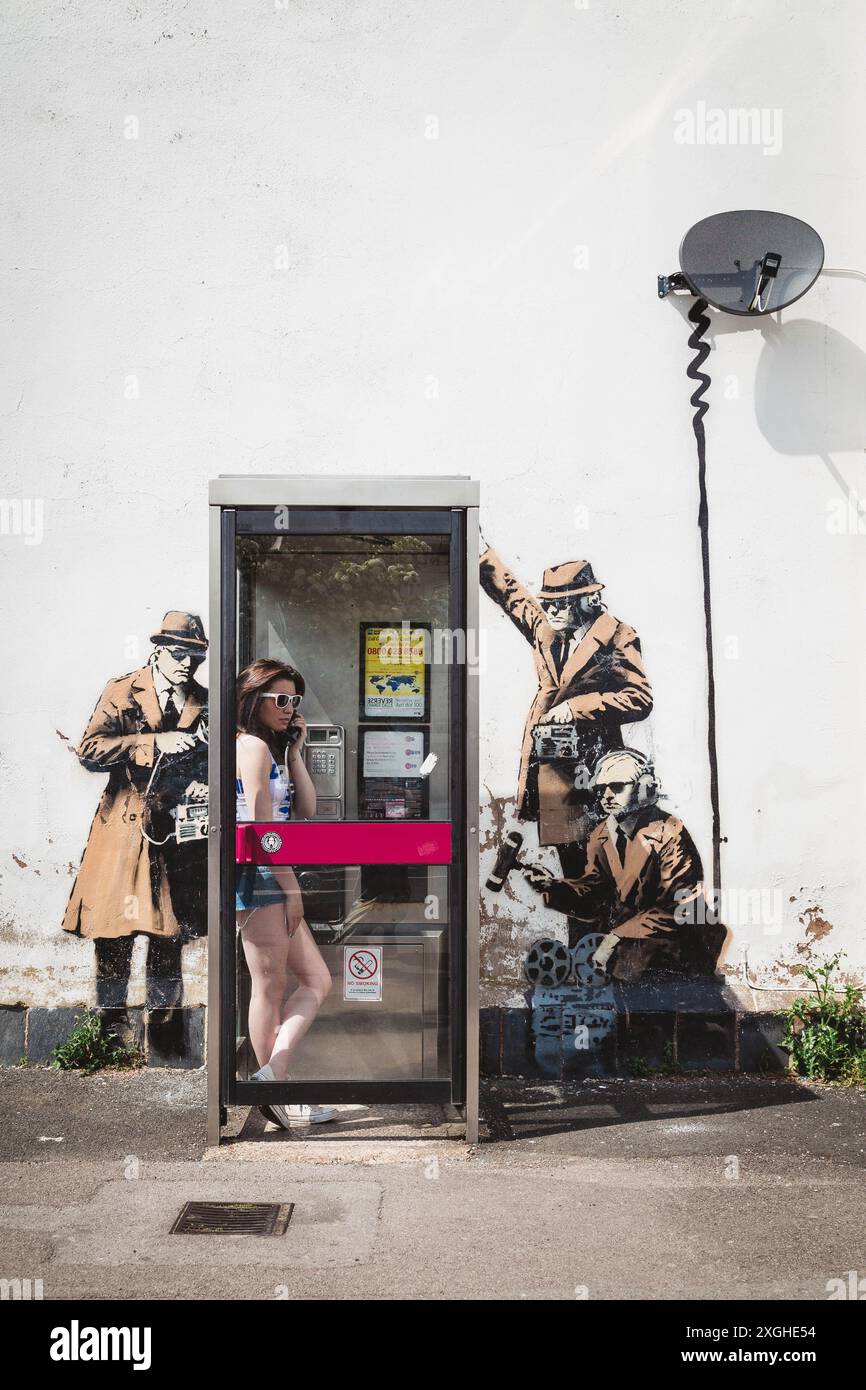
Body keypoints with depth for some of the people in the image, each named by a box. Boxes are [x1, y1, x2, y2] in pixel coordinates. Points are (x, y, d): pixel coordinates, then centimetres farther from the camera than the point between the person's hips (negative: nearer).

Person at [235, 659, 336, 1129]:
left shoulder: (271, 750, 20)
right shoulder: (252, 745, -10)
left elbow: (307, 808, 12)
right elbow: (260, 826, -16)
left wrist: (295, 750, 11)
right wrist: (291, 886, -14)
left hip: (274, 879, 10)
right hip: (257, 875, -10)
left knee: (317, 981, 8)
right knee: (270, 987, -2)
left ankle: (271, 1073, 4)